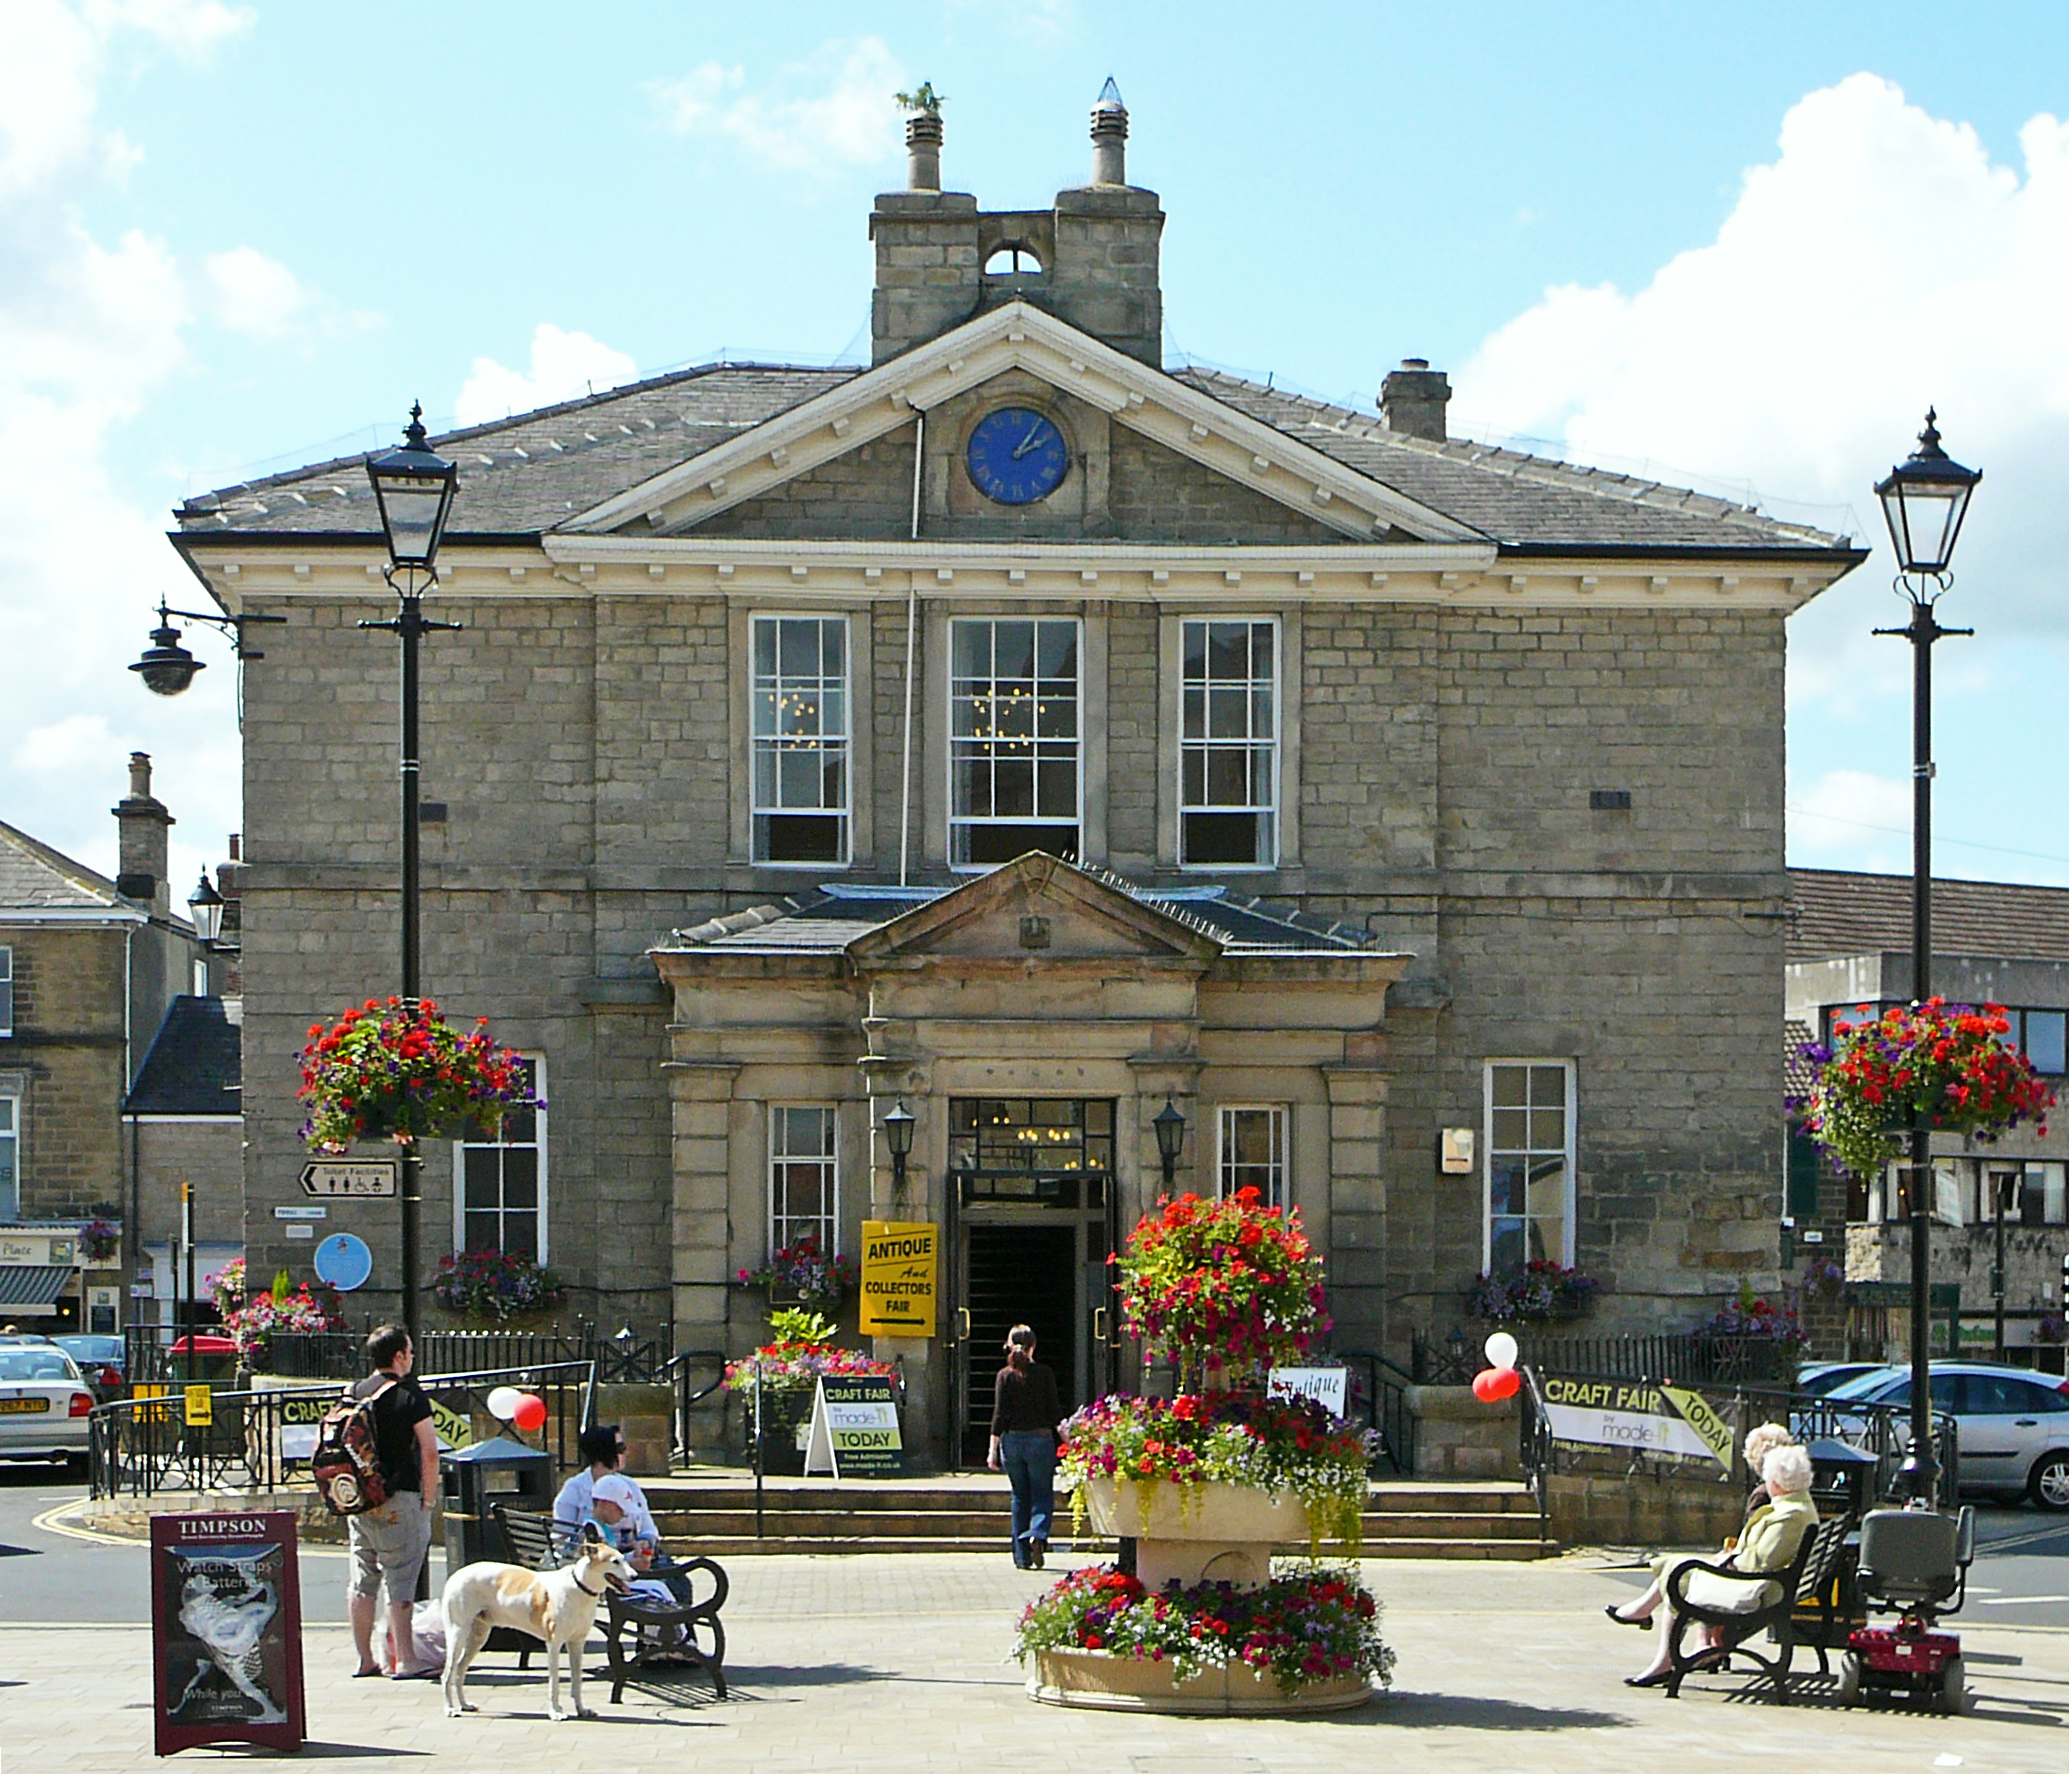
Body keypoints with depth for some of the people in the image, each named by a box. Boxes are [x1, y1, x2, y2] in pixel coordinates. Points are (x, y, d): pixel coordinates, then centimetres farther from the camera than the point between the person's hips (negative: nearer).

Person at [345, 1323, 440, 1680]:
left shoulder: (355, 1393, 9)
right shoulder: (409, 1395, -8)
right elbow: (429, 1451, -11)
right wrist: (429, 1498, -1)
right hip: (397, 1500, -6)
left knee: (362, 1580, 10)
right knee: (400, 1582, -6)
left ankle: (365, 1660, 14)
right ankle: (405, 1662, -7)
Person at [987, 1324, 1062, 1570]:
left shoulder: (1005, 1375, -1)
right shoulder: (1044, 1374, -2)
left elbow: (999, 1414, -4)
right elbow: (1055, 1411, -1)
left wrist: (993, 1449, -2)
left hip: (1012, 1440, 1)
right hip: (1040, 1439, -1)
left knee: (1019, 1497, 11)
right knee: (1042, 1494, 8)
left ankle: (1023, 1556, 10)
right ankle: (1037, 1534, -21)